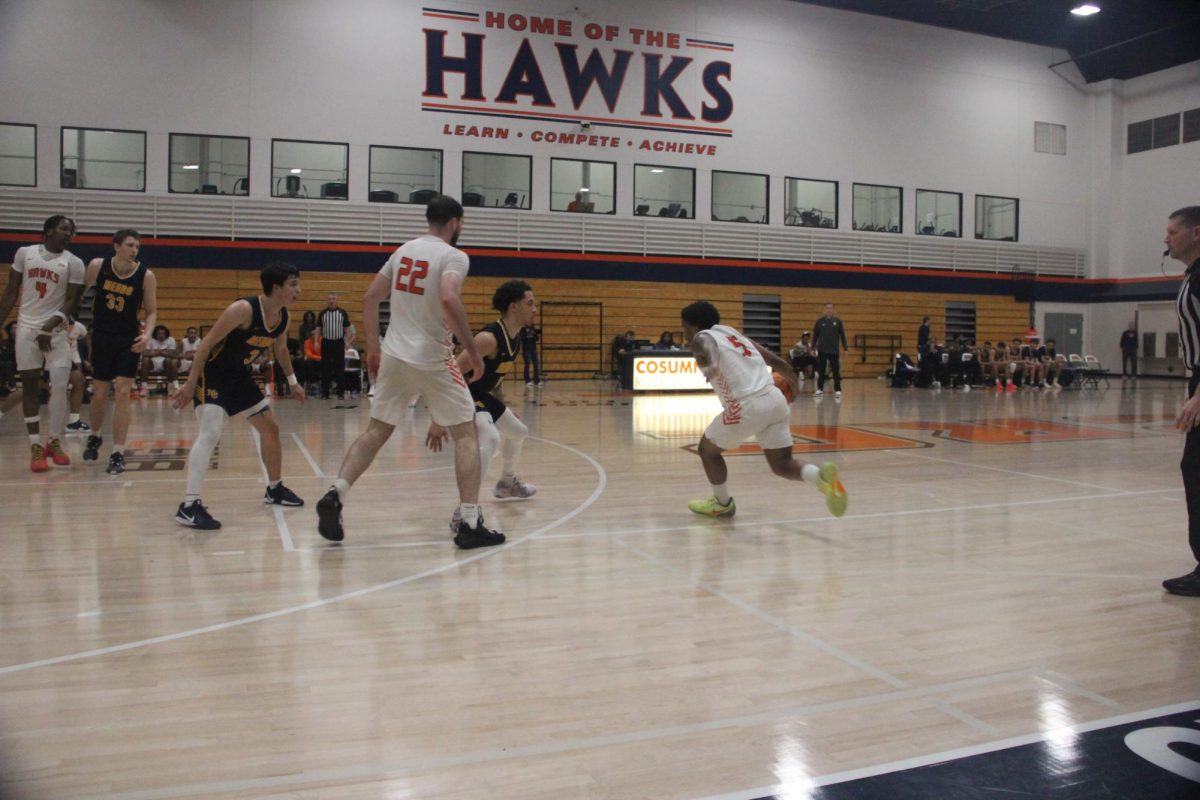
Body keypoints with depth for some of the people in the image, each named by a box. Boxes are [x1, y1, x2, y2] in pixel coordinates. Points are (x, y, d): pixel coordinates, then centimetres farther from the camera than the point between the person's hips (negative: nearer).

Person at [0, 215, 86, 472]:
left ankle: (54, 441, 9)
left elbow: (71, 302, -5)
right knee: (29, 386, 2)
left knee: (59, 387, -8)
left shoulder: (74, 263, -2)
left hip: (56, 330, -1)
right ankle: (36, 446, 6)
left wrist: (48, 327, -15)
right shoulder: (24, 253, 3)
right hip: (26, 327, 1)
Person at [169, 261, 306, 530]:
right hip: (212, 374, -9)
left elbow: (280, 349, 17)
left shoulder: (283, 317, -3)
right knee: (211, 433, -24)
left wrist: (292, 381, 22)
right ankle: (189, 507, -26)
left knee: (271, 429, 13)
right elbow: (207, 343, -23)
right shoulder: (244, 309, -27)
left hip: (239, 376, 9)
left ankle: (275, 489, 31)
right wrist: (190, 384, -23)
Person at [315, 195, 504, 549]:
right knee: (466, 433, 4)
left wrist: (373, 348, 20)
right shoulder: (453, 256, -7)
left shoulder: (404, 250, 13)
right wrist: (473, 350, -19)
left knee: (376, 431, 18)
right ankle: (470, 524, 0)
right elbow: (448, 299, -26)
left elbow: (370, 298, 13)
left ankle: (334, 496, 3)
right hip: (430, 359, -6)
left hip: (393, 356, 6)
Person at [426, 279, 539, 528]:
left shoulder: (515, 339, 2)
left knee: (519, 432, 26)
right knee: (490, 439, -34)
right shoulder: (489, 338, -28)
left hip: (480, 395, 10)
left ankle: (507, 483, 52)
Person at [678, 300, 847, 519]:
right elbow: (777, 361, 25)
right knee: (782, 465, 15)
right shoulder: (734, 333, 25)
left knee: (707, 449, 19)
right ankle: (821, 475, -13)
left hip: (747, 407, -7)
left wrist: (705, 359, -46)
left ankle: (722, 504, 32)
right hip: (776, 400, 7)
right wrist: (793, 381, 43)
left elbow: (705, 348, -23)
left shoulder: (702, 338, 5)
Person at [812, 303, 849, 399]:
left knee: (836, 371, -1)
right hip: (822, 350, 1)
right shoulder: (820, 321, 2)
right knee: (821, 370, 6)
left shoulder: (838, 321, 2)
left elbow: (842, 335, 5)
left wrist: (845, 348, 1)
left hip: (834, 351, -1)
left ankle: (837, 390, 4)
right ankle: (820, 389, 16)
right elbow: (815, 336, 6)